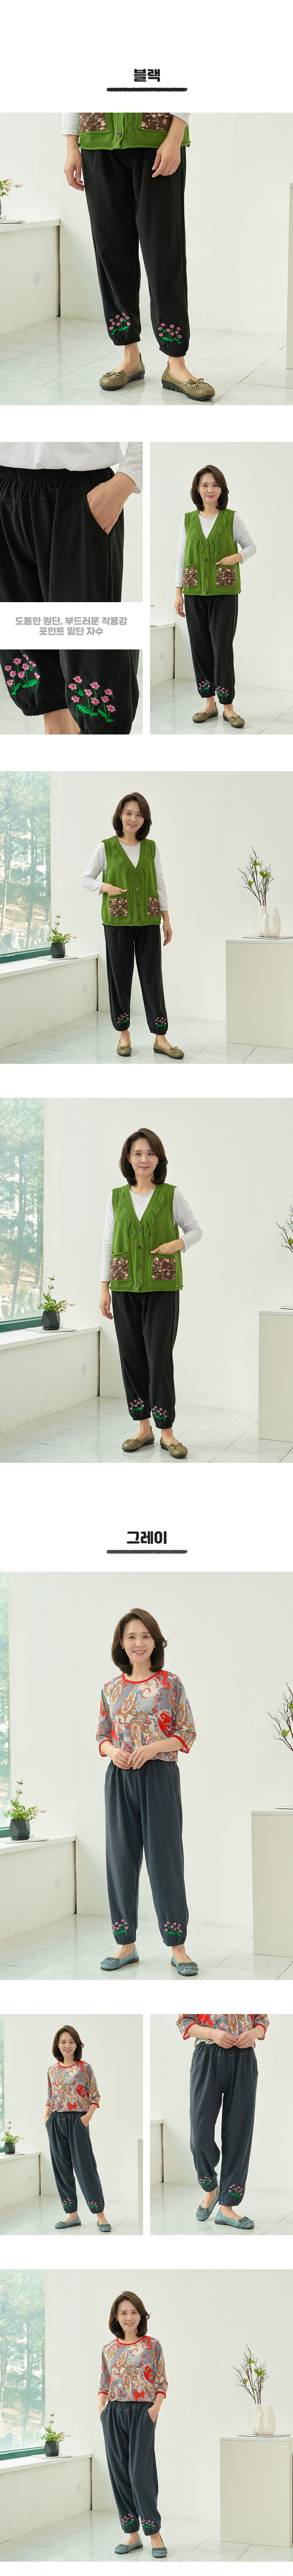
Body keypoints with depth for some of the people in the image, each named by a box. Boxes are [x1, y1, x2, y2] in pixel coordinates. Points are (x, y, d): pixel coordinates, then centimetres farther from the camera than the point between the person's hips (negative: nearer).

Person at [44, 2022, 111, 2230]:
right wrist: (46, 2117, 3)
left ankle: (101, 2215, -2)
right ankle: (72, 2215, 11)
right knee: (62, 2168, 5)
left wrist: (89, 2115, -14)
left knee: (85, 2167, -7)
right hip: (56, 2123, 5)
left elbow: (95, 2096, 0)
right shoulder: (53, 2070, 11)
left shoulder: (85, 2068, 0)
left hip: (78, 2120, -5)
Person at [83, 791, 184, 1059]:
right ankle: (124, 1034, 13)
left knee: (153, 977, -1)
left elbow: (160, 884, 12)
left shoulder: (151, 848, 8)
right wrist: (105, 887, -13)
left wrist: (166, 919, 7)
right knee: (120, 976, 2)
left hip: (148, 921, 2)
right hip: (117, 921, -2)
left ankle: (160, 1038, 0)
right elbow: (87, 879, 7)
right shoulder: (107, 848, 1)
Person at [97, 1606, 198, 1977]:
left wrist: (153, 1748, -14)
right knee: (121, 1858, 3)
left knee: (165, 1858, -4)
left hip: (159, 1776, -3)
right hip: (120, 1778, 3)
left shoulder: (170, 1683, 1)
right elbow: (102, 1735, 15)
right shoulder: (112, 1688, 10)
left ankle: (177, 1947, 1)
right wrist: (112, 1751, -8)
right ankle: (126, 1945, 11)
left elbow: (188, 1734, 1)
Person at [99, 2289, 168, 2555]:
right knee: (120, 2473, 2)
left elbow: (162, 2382, 2)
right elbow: (104, 2384, 16)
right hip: (114, 2414, 4)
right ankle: (132, 2534, 9)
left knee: (141, 2473, -9)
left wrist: (155, 2408, -12)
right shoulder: (109, 2349, 12)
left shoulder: (152, 2345, 3)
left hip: (142, 2413, -4)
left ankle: (154, 2533, -1)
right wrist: (102, 2408, 0)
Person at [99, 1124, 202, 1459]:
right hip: (125, 1287, 3)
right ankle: (143, 1429, 11)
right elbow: (108, 1244, 10)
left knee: (160, 1356, -7)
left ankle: (166, 1432, -2)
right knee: (132, 1356, 3)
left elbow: (195, 1229, 10)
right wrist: (104, 1289, 5)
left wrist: (179, 1243, -12)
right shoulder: (117, 1197, 8)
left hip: (162, 1286, -3)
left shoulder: (171, 1195, 1)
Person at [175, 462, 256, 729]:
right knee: (200, 647, 3)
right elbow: (182, 557, 10)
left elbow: (251, 546, 9)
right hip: (195, 591, 3)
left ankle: (228, 707, -2)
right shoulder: (189, 520, 7)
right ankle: (209, 704, 12)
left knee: (223, 647, -7)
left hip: (224, 591, -3)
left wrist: (238, 557, -13)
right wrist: (178, 593, 6)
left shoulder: (232, 518, 0)